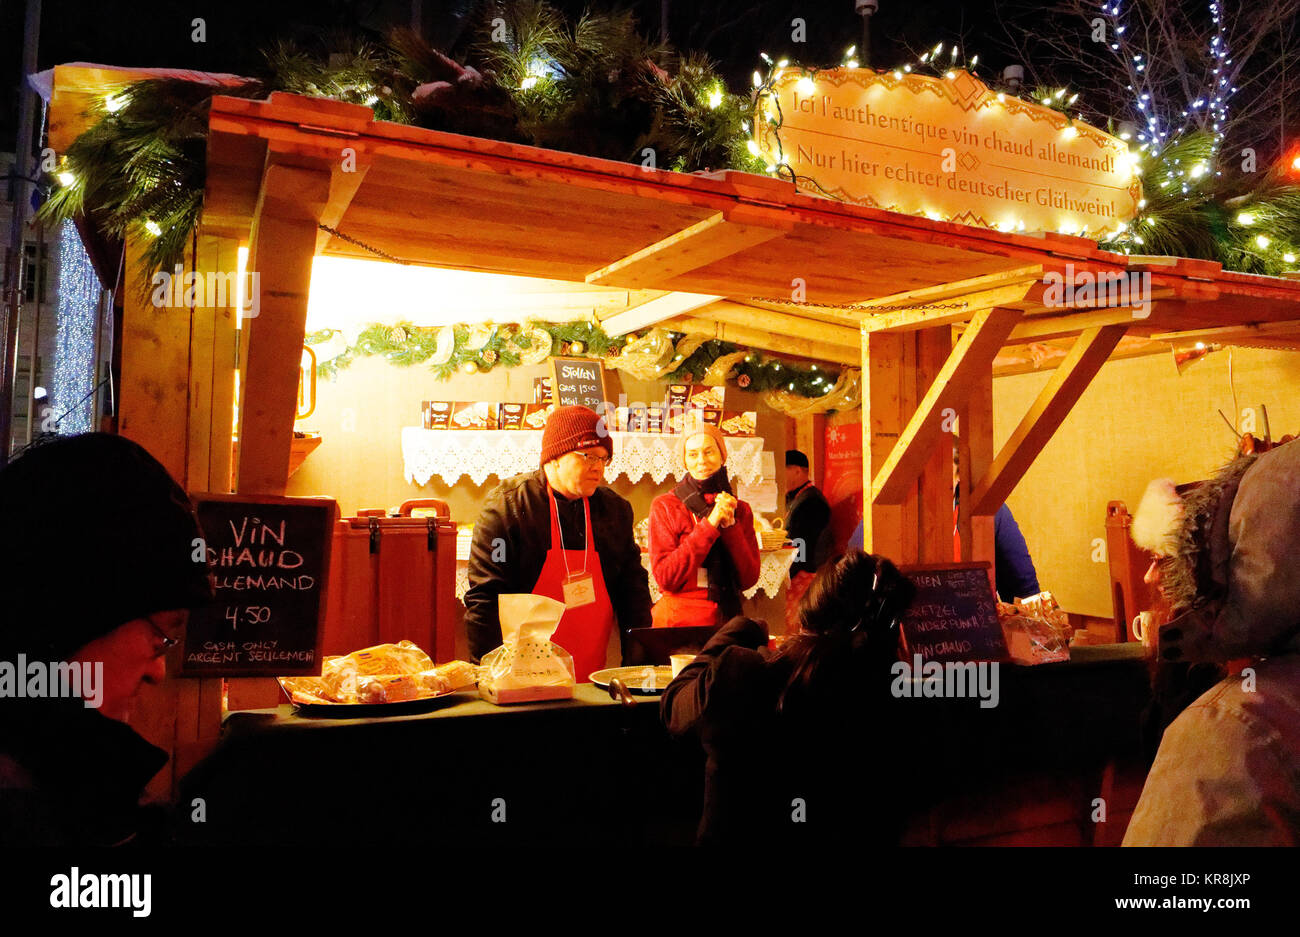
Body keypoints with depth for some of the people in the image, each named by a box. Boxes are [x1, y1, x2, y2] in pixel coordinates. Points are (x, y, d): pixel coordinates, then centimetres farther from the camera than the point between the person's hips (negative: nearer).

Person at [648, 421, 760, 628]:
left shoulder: (740, 510, 8)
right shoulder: (665, 506, -2)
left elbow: (749, 578, 0)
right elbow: (664, 577, -12)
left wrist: (730, 525, -11)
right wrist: (709, 525, -15)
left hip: (727, 619, 3)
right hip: (678, 619, -3)